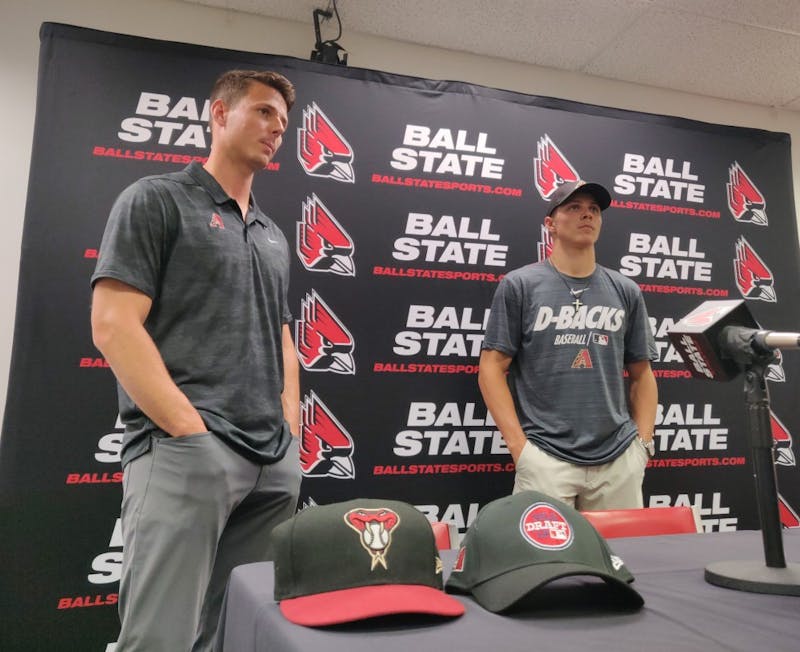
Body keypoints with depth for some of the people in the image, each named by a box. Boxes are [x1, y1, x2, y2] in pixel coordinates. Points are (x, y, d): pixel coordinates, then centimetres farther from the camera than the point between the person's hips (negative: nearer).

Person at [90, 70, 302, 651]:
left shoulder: (274, 236, 22)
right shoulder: (157, 200, 2)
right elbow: (113, 325, -8)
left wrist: (291, 431, 9)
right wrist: (190, 430, -14)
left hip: (275, 461, 7)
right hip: (185, 450, -6)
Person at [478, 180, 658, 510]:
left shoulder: (626, 291, 12)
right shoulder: (519, 285, 1)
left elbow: (641, 374, 16)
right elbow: (492, 368, -2)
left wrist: (643, 442, 5)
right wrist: (519, 446, -9)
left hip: (618, 459, 4)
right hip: (546, 458, -3)